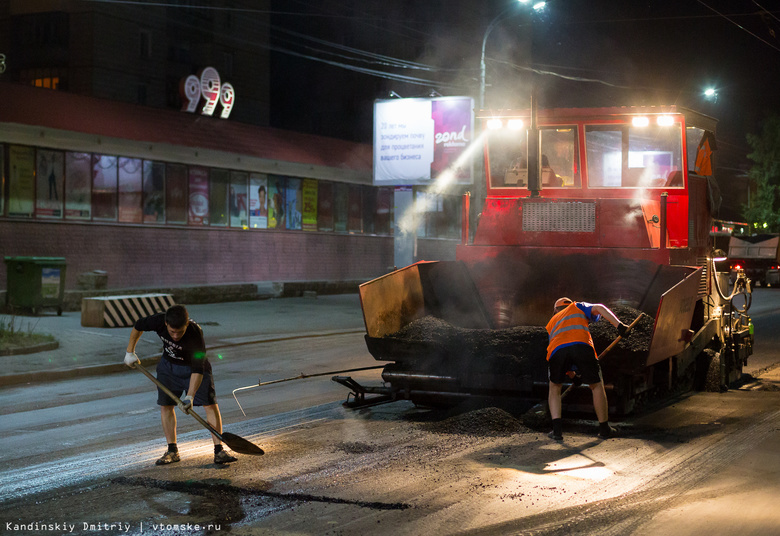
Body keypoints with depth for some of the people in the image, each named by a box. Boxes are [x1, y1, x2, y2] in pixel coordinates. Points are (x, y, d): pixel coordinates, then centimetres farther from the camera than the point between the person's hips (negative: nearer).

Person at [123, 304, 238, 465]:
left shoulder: (195, 334, -38)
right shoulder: (158, 321, -28)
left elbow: (198, 369, -38)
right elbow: (138, 326, -5)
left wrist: (190, 397, -45)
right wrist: (130, 352, 1)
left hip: (194, 365, -3)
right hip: (168, 365, 4)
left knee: (210, 404, -13)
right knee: (165, 405, -1)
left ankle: (218, 450, -10)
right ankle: (172, 450, 9)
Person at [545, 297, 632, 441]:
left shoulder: (551, 323, 41)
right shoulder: (577, 306, 35)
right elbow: (599, 308, 16)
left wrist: (574, 372, 47)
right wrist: (619, 325, 6)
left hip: (556, 350, 2)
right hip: (581, 346, -2)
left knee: (554, 387, 24)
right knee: (596, 386, 17)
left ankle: (557, 429, 12)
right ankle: (604, 428, 23)